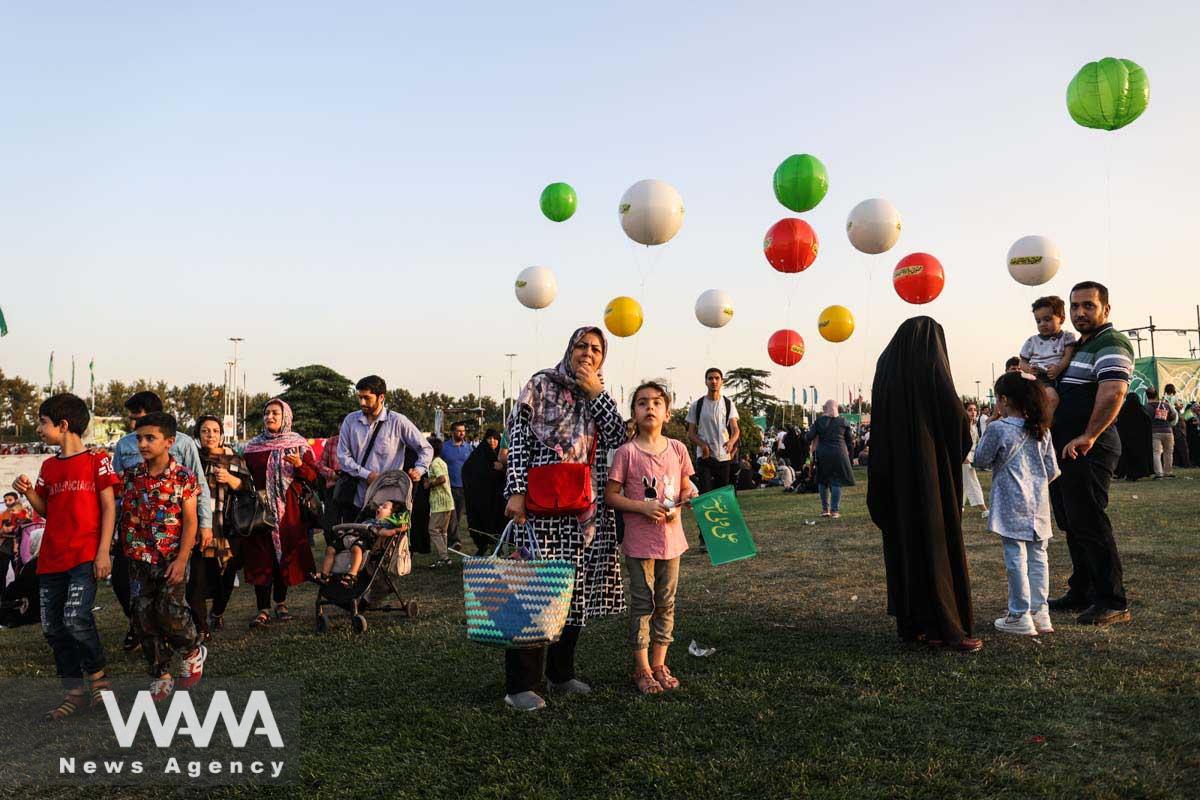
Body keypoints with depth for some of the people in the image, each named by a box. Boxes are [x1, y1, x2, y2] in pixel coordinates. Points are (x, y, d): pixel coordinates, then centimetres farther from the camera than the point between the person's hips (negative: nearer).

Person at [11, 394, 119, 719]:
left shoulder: (96, 461, -3)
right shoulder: (48, 466, 14)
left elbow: (109, 508, -4)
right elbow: (46, 511, 18)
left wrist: (103, 553, -11)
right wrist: (28, 492, -2)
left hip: (86, 555, -7)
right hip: (51, 558, 7)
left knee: (76, 618, -20)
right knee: (53, 628, 7)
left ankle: (98, 675, 4)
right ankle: (74, 692, 18)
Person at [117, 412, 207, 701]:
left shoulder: (184, 477, -7)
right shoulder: (131, 475, 4)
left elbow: (190, 521, -7)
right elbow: (123, 515, 8)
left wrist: (181, 560, -14)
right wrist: (127, 552, 0)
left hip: (172, 557, -4)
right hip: (139, 558, 4)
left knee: (170, 610, -12)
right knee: (144, 616, 5)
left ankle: (194, 651, 18)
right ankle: (161, 675, 18)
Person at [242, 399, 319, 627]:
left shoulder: (298, 444, 5)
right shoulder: (252, 446, 11)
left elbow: (313, 477, 0)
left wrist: (299, 465, -18)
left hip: (288, 510, -1)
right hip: (260, 509, 1)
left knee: (286, 556, 5)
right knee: (261, 559, -3)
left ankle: (281, 603, 21)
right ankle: (263, 609, 1)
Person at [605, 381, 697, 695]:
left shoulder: (677, 449, 2)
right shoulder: (626, 452, -9)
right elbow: (610, 495, -7)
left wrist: (687, 497, -10)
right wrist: (643, 507, -19)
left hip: (671, 539, 4)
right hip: (639, 542, -4)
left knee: (666, 603, 13)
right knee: (642, 604, 5)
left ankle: (659, 663, 28)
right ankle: (642, 668, 17)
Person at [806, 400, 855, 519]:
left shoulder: (819, 421, -1)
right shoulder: (842, 422, 3)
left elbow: (809, 437, -5)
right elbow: (849, 440, 7)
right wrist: (848, 453, 18)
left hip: (822, 454, 0)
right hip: (839, 454, 0)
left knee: (823, 481, 13)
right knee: (836, 482, 3)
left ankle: (825, 509, 15)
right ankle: (835, 510, 0)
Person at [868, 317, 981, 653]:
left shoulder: (885, 367, 7)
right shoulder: (932, 367, -7)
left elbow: (879, 422, 8)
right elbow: (956, 414, -12)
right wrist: (959, 444, 8)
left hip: (893, 470, 5)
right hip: (931, 469, -5)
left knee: (901, 540, 11)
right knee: (938, 542, -1)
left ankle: (909, 622, 16)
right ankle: (945, 626, -1)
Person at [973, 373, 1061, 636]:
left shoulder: (998, 429, -12)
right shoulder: (1041, 431, 6)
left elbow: (981, 459, -1)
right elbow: (1052, 469, 10)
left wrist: (986, 434, 9)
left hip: (1011, 504, -5)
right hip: (1038, 504, 6)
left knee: (1016, 556, -2)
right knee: (1037, 555, 10)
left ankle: (1019, 616, 2)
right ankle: (1039, 612, 16)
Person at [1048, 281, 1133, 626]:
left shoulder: (1111, 344, -11)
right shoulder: (1078, 346, 21)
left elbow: (1113, 393, -26)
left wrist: (1088, 437, -27)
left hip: (1088, 450, -10)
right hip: (1063, 448, 10)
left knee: (1088, 523, -8)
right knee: (1071, 523, 15)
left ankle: (1113, 602, 1)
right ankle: (1081, 592, 25)